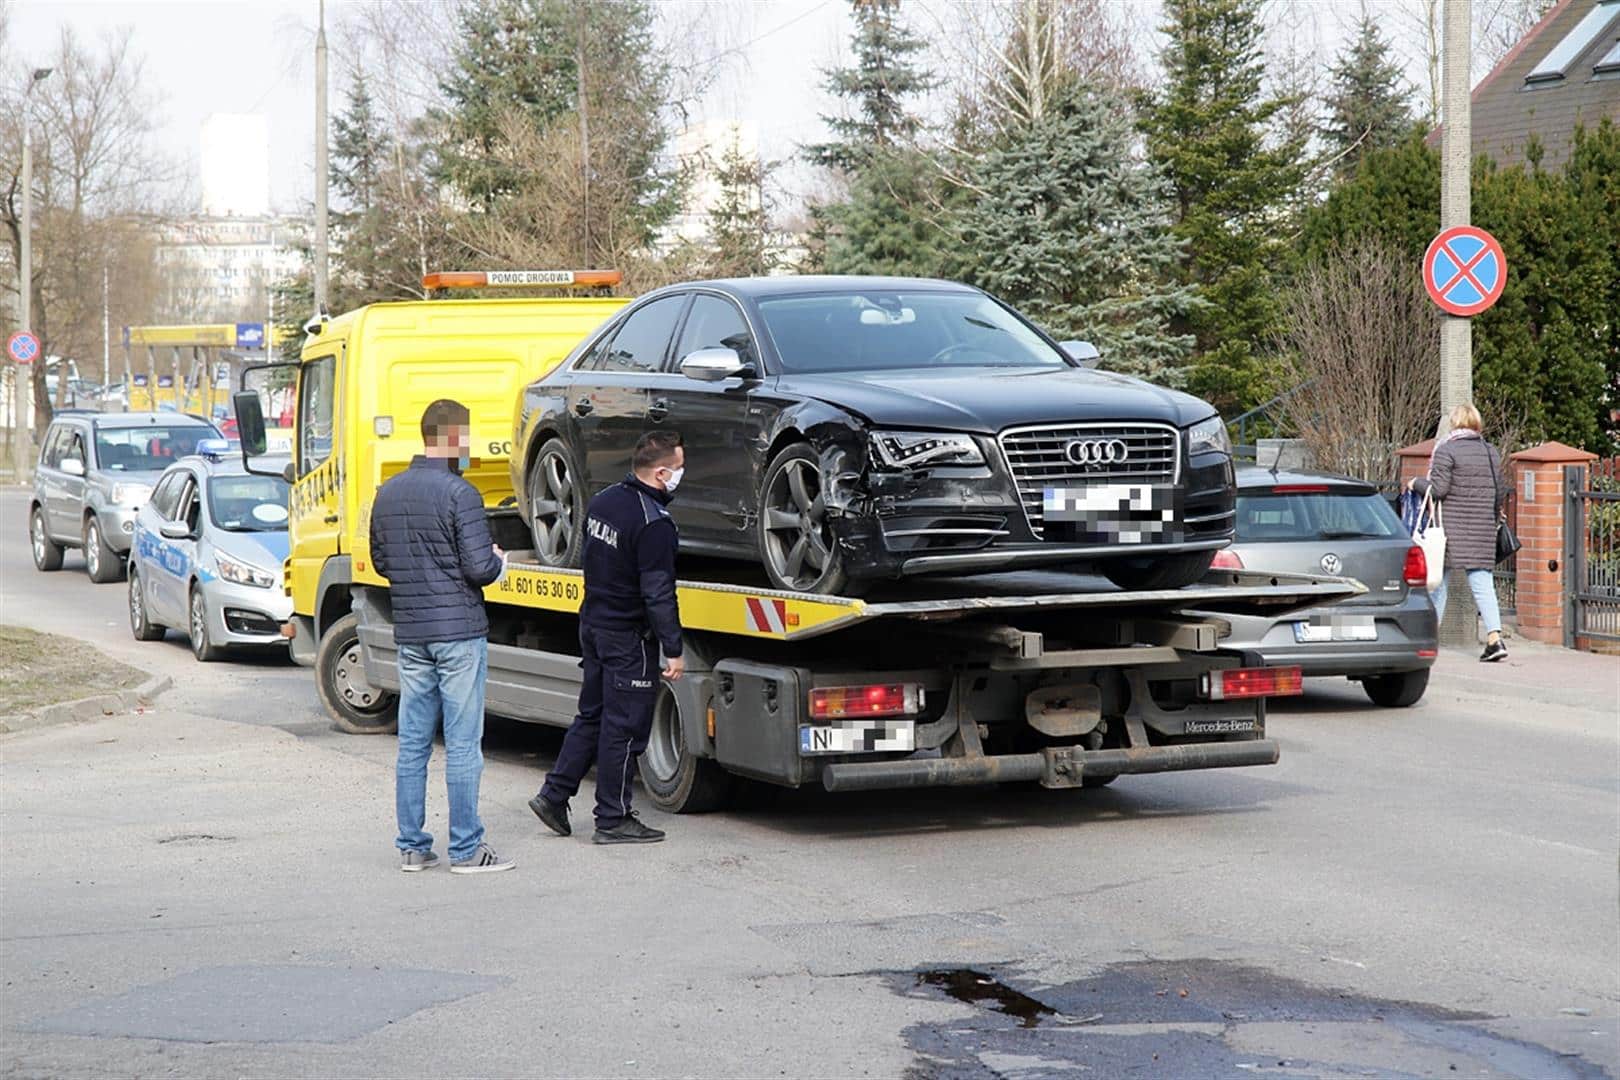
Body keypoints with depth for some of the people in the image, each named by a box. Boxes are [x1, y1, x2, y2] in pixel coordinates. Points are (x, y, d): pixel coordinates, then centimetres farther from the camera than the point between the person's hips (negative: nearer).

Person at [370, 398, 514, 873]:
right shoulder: (458, 493, -14)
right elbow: (480, 567, -17)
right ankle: (466, 849, 2)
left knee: (412, 742, 10)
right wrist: (498, 561, 4)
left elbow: (381, 561, 16)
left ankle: (411, 846, 14)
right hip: (459, 631, -6)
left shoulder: (389, 493, 8)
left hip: (410, 633, 7)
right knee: (463, 744, -1)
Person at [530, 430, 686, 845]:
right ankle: (613, 820, 7)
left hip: (593, 624, 8)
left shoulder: (603, 502, 6)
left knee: (591, 716, 19)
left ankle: (553, 796, 19)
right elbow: (658, 593, -22)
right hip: (628, 638, -8)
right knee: (624, 728, 0)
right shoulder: (653, 524, -22)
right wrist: (673, 650, -18)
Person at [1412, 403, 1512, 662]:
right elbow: (1500, 493, 13)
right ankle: (1494, 638, -14)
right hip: (1483, 529, 4)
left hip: (1451, 525, -4)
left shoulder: (1446, 450, -8)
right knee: (1482, 582, 1)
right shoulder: (1491, 452, 9)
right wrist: (1493, 518, 28)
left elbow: (1438, 489, -13)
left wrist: (1417, 483, 5)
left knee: (1438, 580, 7)